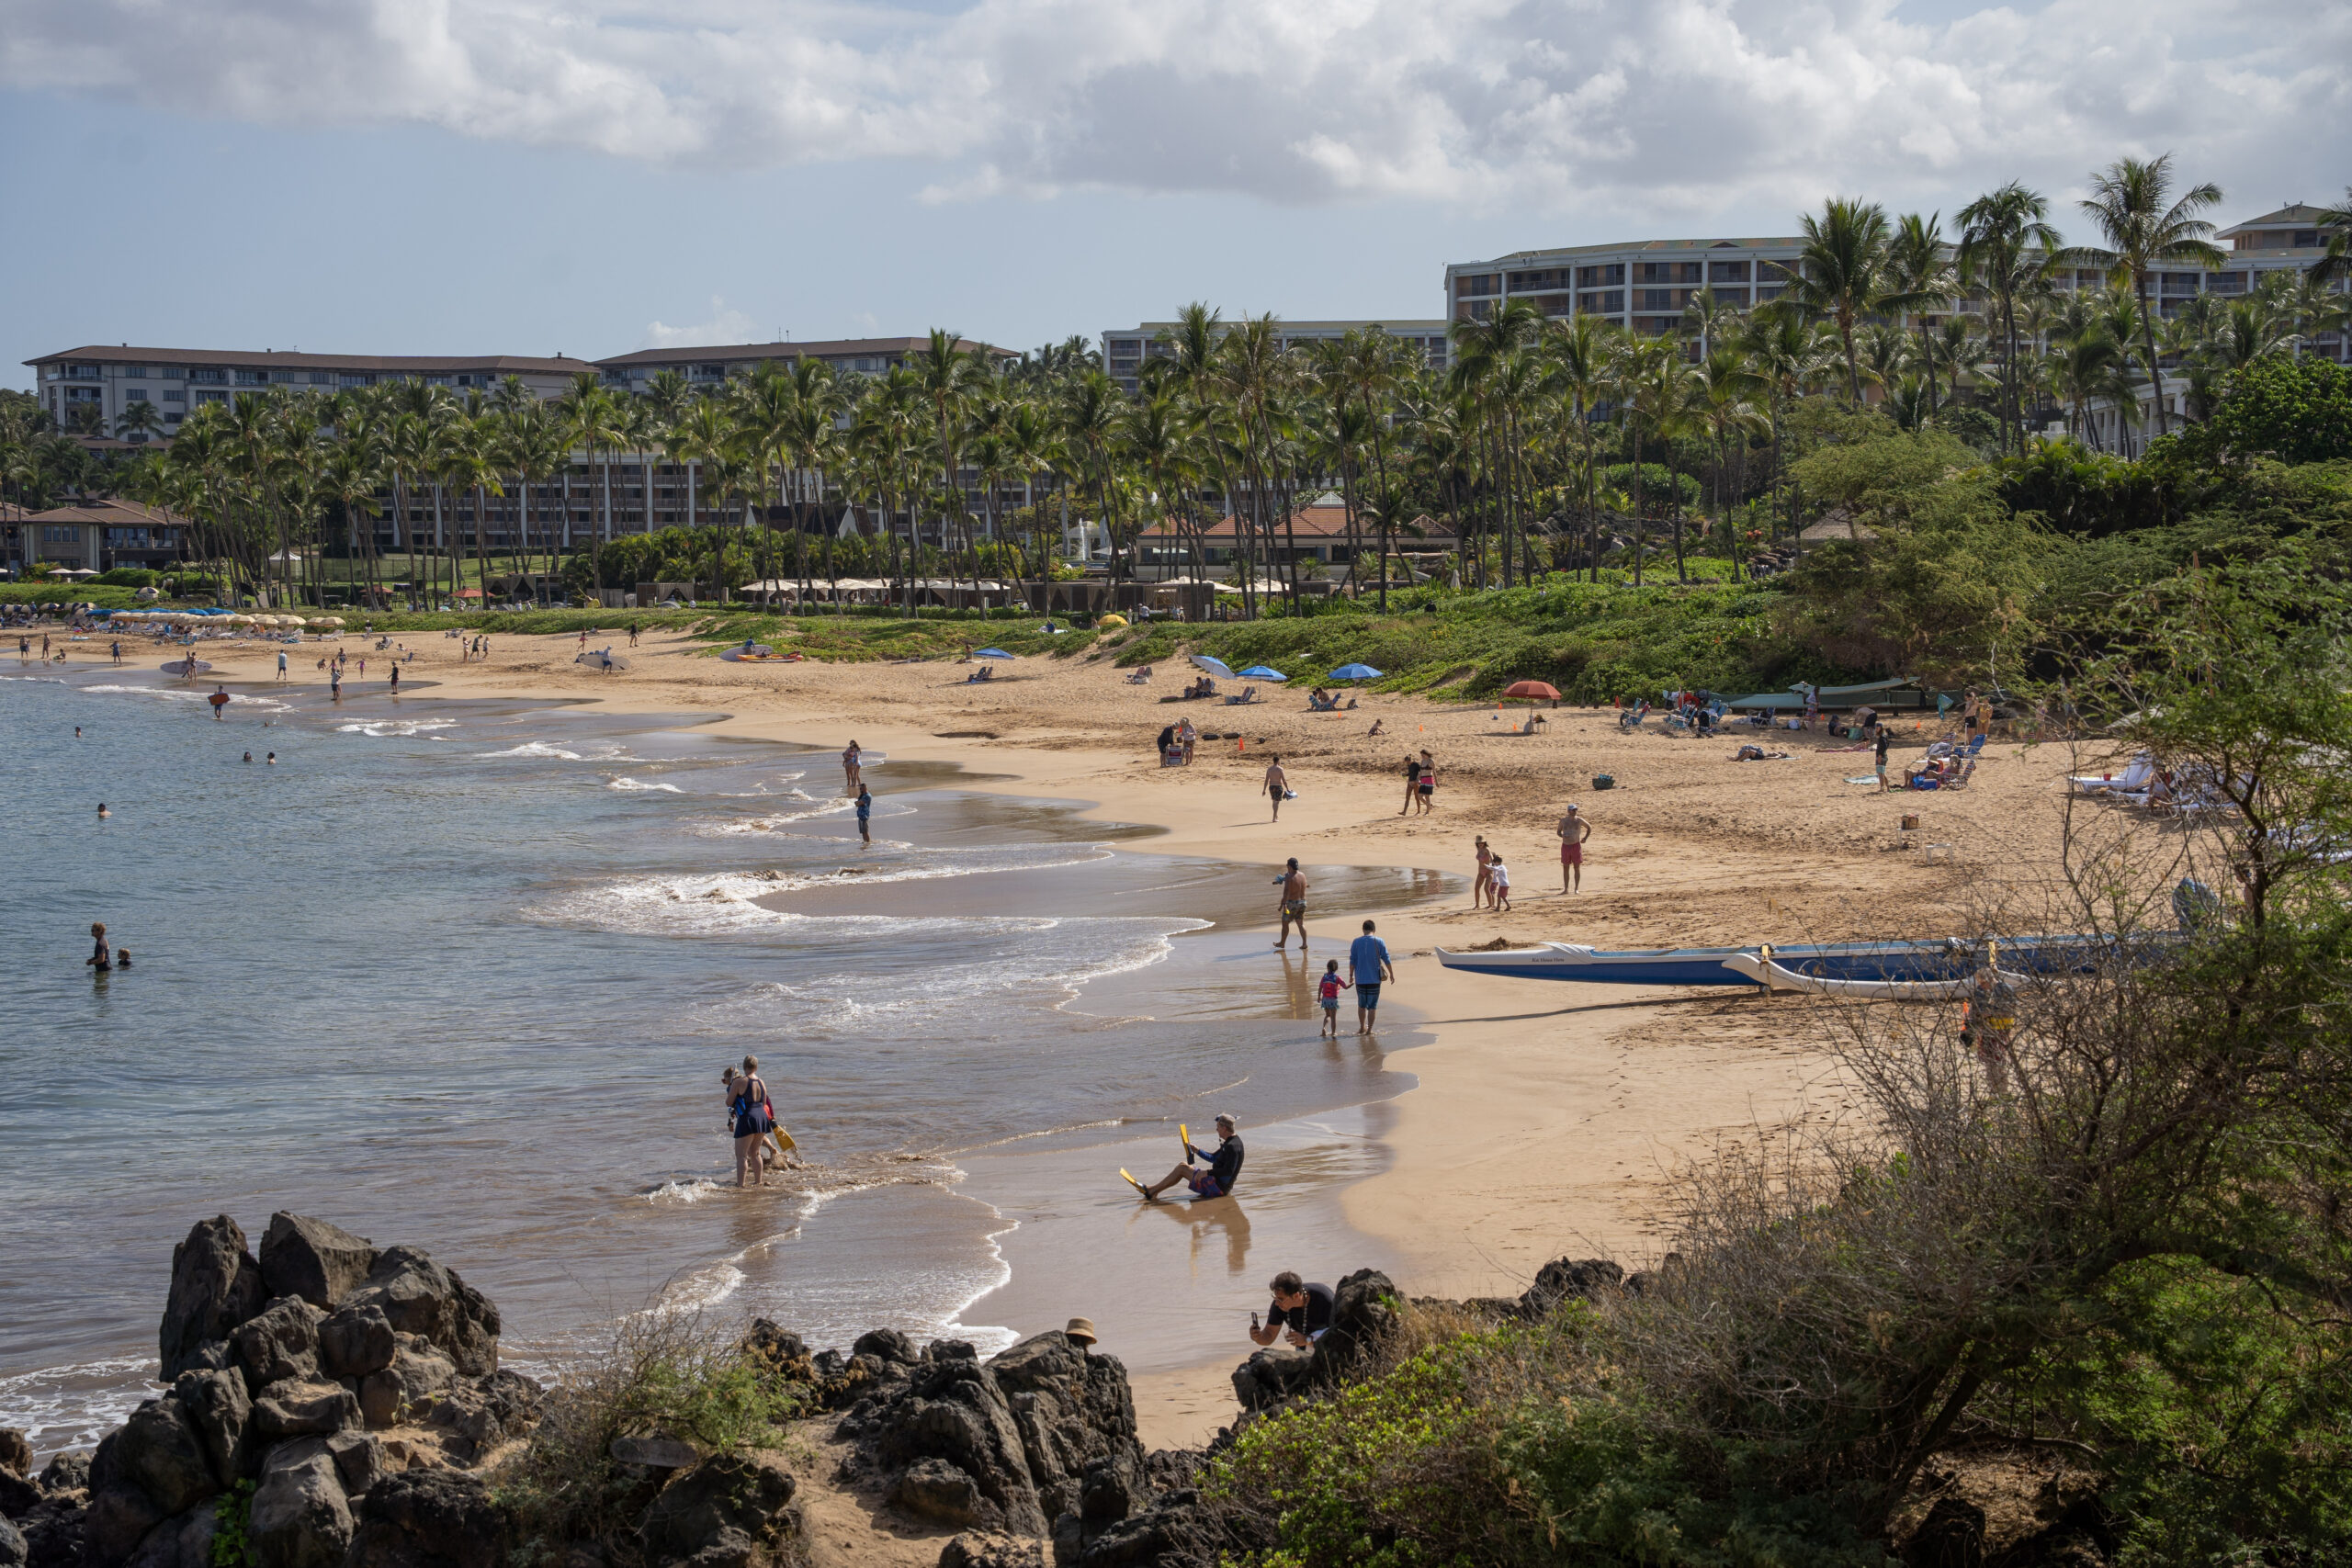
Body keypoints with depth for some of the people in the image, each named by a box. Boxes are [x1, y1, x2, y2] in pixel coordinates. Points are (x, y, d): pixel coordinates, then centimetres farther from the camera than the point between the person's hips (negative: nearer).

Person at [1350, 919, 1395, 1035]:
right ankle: (1369, 1030, 2)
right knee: (1372, 1006, 5)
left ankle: (1362, 1027, 24)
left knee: (1361, 1004, 17)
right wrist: (1391, 973, 9)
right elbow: (1386, 960, -1)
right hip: (1374, 979, -1)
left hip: (1360, 979, 1)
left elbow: (1352, 961, -2)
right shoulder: (1379, 942, -4)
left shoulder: (1356, 942, -2)